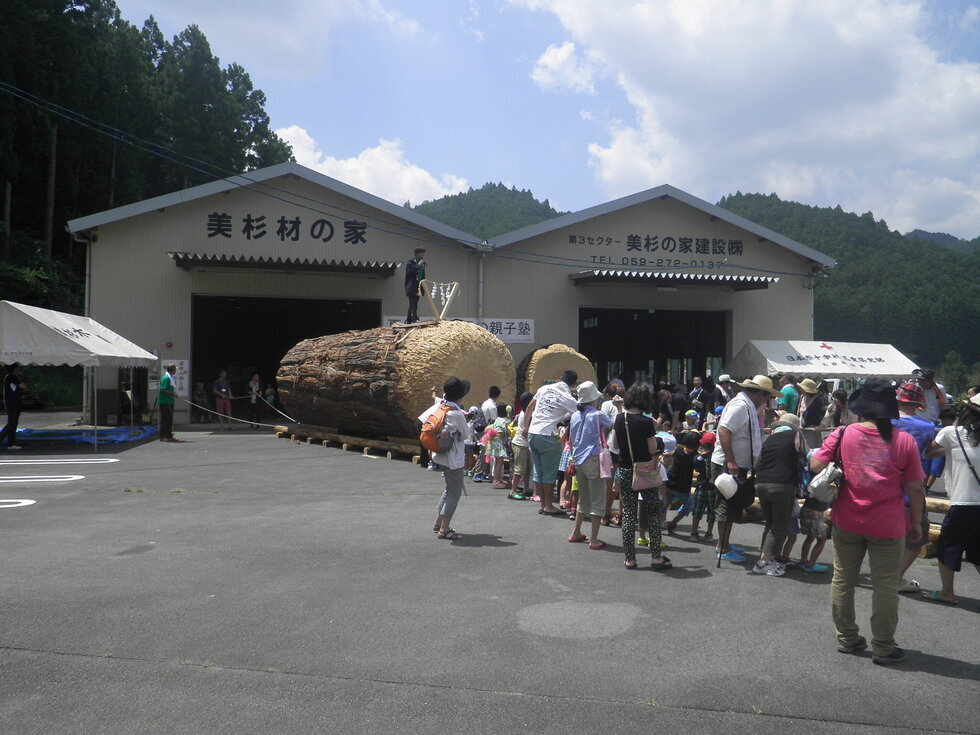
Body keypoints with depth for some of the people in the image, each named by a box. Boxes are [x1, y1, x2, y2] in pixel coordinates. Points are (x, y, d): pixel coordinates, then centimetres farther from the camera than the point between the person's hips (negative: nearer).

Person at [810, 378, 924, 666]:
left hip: (847, 523, 2)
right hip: (887, 527, -1)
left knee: (843, 580, 16)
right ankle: (883, 648, 17)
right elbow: (915, 489, -5)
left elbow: (815, 464, -7)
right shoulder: (905, 442, -10)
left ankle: (847, 638, 25)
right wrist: (916, 522, 7)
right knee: (885, 587, 9)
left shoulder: (842, 435, -9)